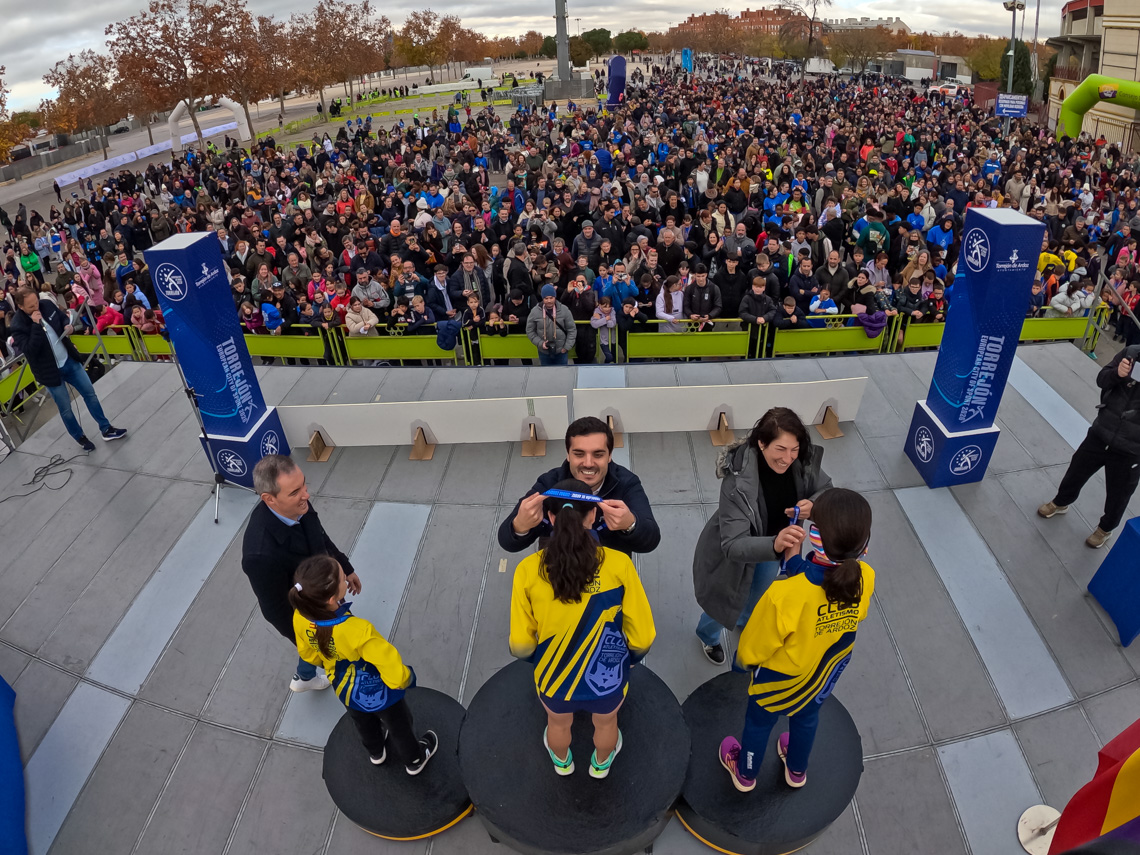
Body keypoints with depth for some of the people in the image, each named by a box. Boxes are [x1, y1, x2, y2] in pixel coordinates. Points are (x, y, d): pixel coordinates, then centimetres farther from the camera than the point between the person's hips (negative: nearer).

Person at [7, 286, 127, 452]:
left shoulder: (47, 305, -6)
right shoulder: (17, 325, -21)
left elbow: (63, 317, 14)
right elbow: (30, 351, -27)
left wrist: (68, 326, -10)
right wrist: (36, 325, -31)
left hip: (69, 361, 5)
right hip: (50, 371, -5)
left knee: (90, 393, 12)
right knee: (65, 409, 7)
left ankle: (106, 430, 25)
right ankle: (80, 438, 27)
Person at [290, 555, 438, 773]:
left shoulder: (301, 619, -30)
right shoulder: (359, 632, -46)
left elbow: (308, 655, -5)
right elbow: (395, 673, -35)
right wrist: (405, 678, -11)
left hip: (345, 692, 5)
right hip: (378, 694, -5)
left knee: (363, 724, 37)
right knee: (399, 726, 28)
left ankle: (376, 752, 67)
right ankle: (414, 760, 57)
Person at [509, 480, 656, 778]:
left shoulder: (528, 570, -24)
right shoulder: (618, 564, -25)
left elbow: (521, 644, -15)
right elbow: (642, 635, -16)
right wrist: (632, 655, 7)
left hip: (554, 678, 1)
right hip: (607, 679, 0)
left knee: (559, 723, 35)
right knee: (606, 723, 35)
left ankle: (562, 762, 67)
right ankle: (601, 764, 65)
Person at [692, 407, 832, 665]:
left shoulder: (804, 462, -27)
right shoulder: (738, 481, -41)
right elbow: (733, 545, -42)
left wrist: (813, 504, -31)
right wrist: (774, 545, -61)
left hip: (775, 542, 5)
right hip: (733, 551, -5)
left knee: (759, 595, 33)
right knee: (727, 603, 19)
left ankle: (745, 619, 69)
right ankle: (708, 634, 57)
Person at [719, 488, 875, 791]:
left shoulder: (787, 593, -44)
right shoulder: (865, 578, -29)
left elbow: (752, 649, -27)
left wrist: (744, 659, -2)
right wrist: (796, 561, -10)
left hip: (781, 678, -4)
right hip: (826, 674, 4)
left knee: (759, 723, 27)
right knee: (807, 718, 34)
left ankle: (745, 773, 56)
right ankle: (797, 770, 63)